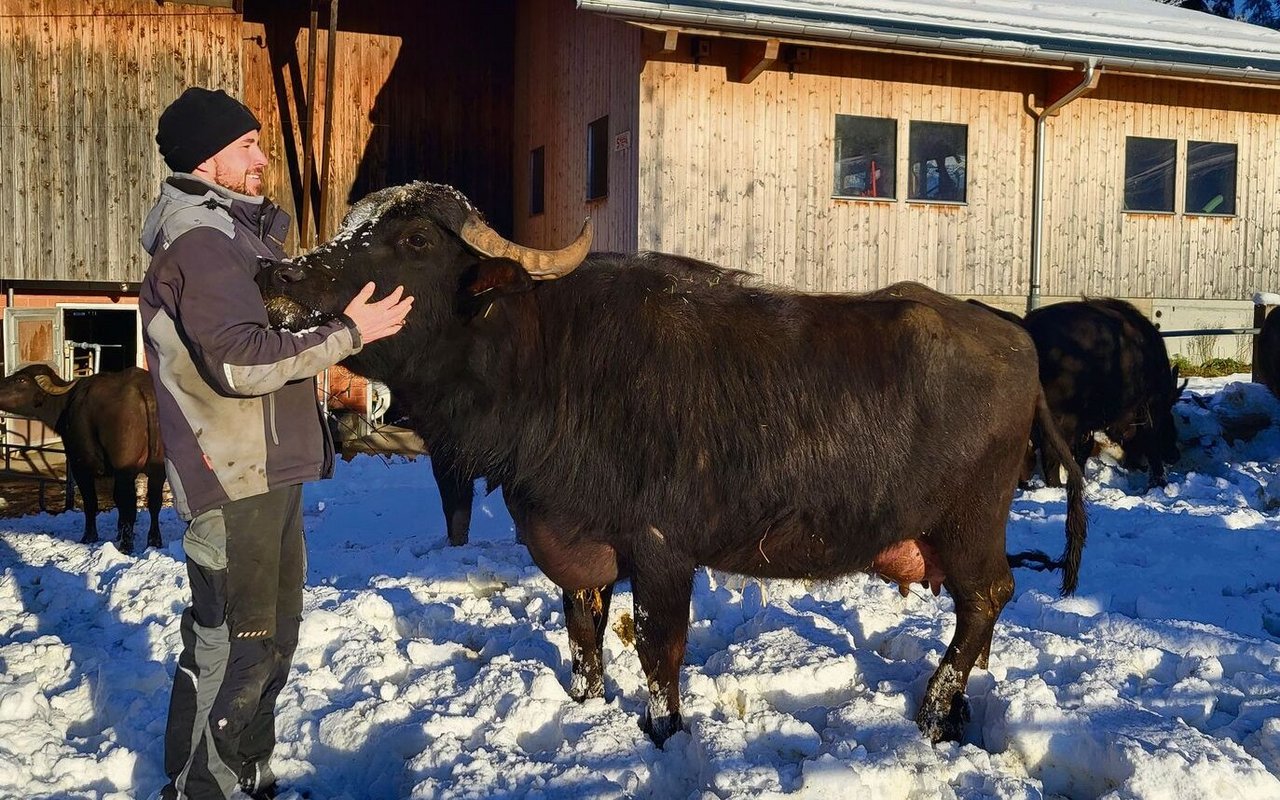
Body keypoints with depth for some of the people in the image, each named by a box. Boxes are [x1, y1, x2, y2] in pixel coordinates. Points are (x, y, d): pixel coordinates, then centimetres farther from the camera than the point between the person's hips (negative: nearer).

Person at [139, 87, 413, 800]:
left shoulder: (234, 228, 18)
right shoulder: (199, 240, -15)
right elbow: (239, 361, -25)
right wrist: (348, 333, -20)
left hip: (269, 471, 11)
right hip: (233, 479, -11)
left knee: (273, 631, 19)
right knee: (233, 644, -2)